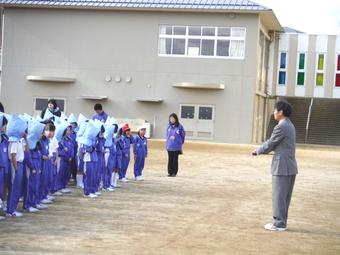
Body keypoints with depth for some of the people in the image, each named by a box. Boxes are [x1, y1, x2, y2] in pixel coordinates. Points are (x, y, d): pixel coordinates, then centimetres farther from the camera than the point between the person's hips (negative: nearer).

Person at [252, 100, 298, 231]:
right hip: (290, 167, 10)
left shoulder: (281, 127, -16)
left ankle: (279, 224, 3)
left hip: (281, 167, -10)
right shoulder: (290, 125, 15)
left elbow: (270, 144, -10)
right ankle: (281, 222, 20)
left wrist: (258, 151, 7)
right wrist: (262, 150, 14)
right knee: (285, 197, 14)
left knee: (278, 196, -2)